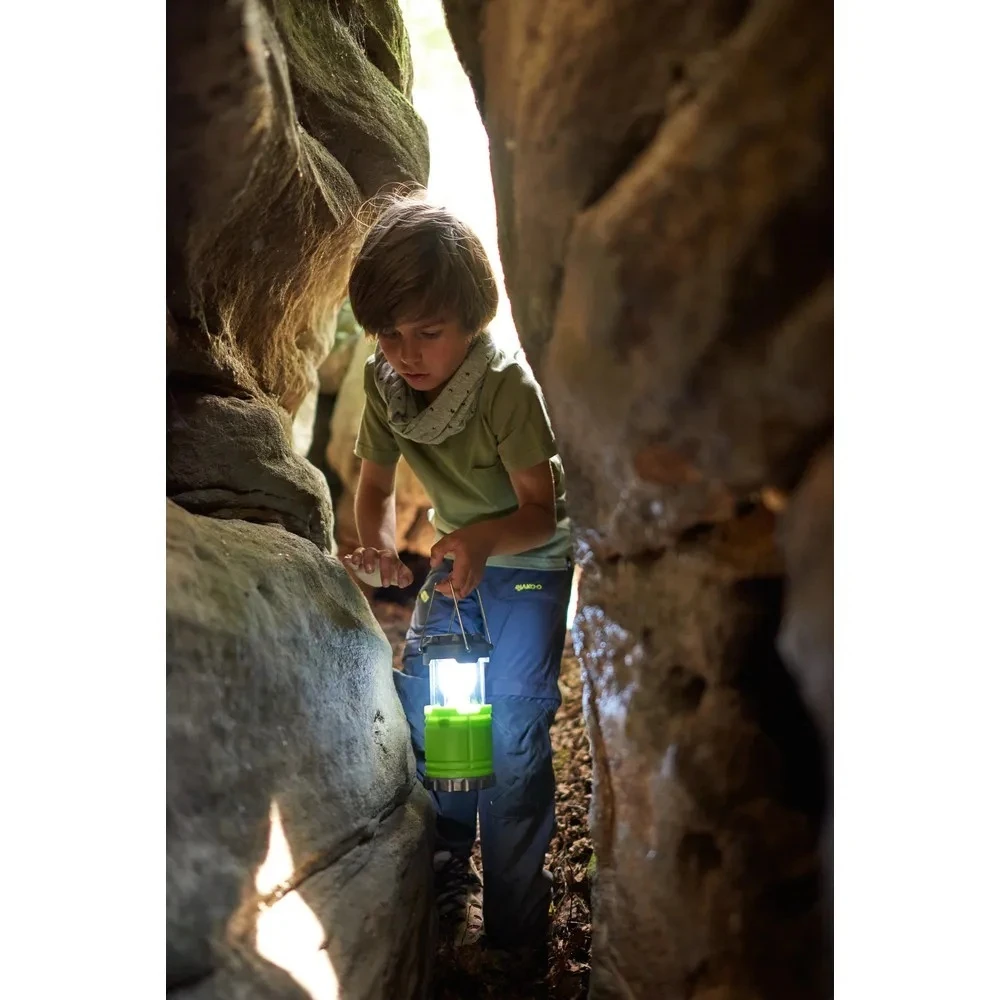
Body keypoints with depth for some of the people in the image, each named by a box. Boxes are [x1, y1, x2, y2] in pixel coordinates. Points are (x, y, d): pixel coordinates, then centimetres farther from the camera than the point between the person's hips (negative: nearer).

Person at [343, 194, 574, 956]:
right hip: (456, 553, 6)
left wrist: (482, 539, -46)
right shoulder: (384, 382, -14)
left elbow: (539, 511, -26)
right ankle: (449, 868, 25)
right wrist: (381, 548, -27)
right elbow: (375, 487, -6)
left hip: (531, 559, -5)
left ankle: (513, 921, 7)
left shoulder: (508, 386, -31)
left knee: (513, 734, -10)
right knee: (420, 702, 1)